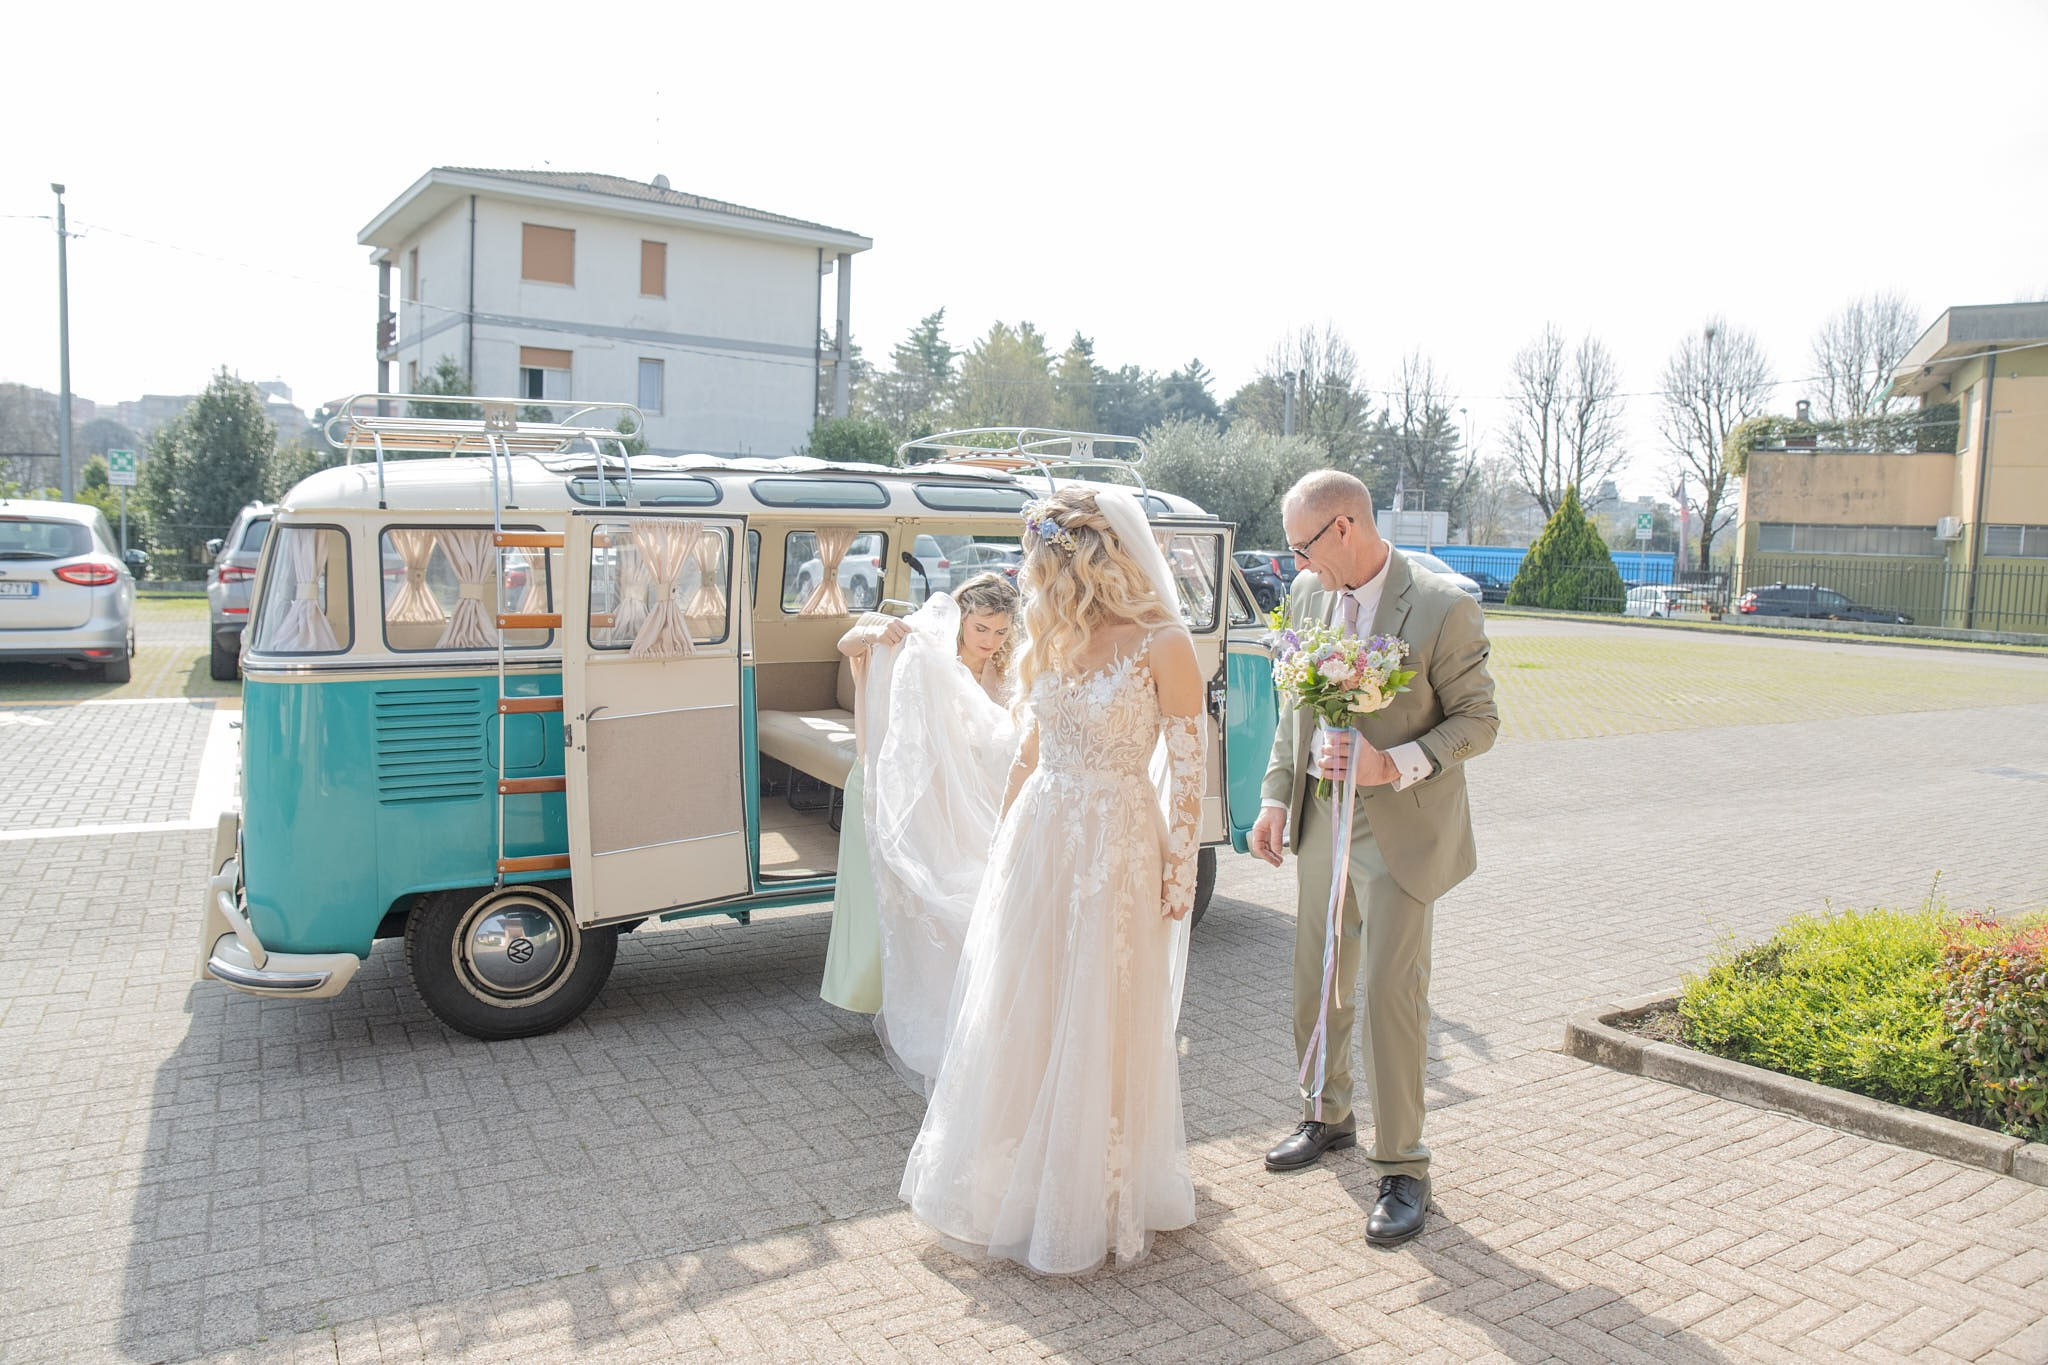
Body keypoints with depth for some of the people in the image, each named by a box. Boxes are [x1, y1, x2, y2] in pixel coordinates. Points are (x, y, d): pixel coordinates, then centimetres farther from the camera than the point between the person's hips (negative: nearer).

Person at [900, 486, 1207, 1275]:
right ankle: (1013, 1183, 34)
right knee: (1018, 1018, 13)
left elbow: (1188, 765, -10)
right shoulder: (1049, 641, 6)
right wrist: (1005, 839, 15)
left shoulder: (1161, 644, -12)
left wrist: (1181, 869, -11)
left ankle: (1090, 1203, 28)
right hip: (1038, 840, 6)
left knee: (1100, 1025, 7)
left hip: (1116, 849, -5)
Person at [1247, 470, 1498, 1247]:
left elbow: (1478, 720, -11)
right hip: (1322, 821, 6)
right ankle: (1327, 1118, 40)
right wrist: (1276, 797, 8)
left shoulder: (1443, 609, -16)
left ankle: (1402, 1168, 13)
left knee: (1392, 994, -3)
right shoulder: (1307, 595, 2)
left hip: (1400, 831, -6)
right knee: (1317, 984, 17)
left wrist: (1394, 765, -24)